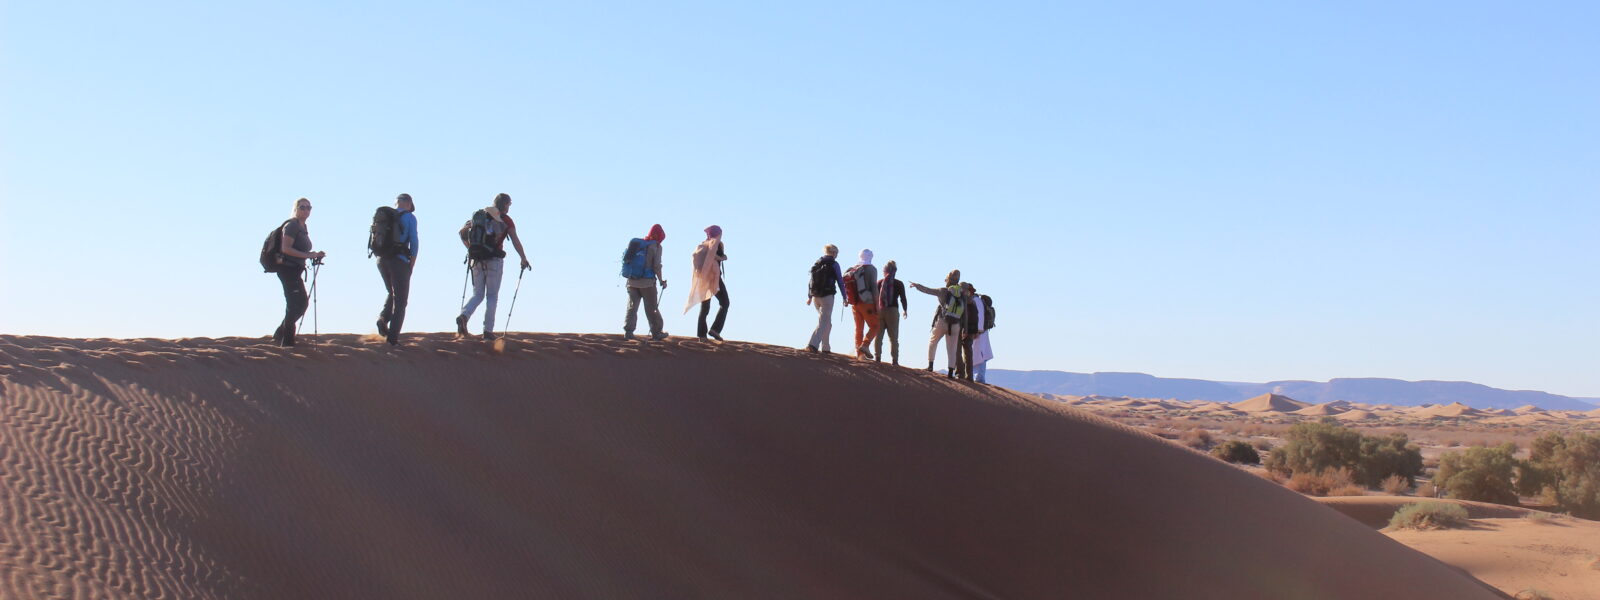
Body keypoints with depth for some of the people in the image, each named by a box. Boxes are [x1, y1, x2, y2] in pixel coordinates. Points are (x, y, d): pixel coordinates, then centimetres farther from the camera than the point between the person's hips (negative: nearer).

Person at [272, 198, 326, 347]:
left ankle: (279, 335, 18)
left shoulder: (303, 228, 19)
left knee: (302, 303, 10)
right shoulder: (291, 225, -9)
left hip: (295, 271, 9)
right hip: (288, 269, -9)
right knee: (296, 304, -9)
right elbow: (286, 248, -20)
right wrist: (308, 255, -22)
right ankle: (287, 341, -3)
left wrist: (315, 255, 9)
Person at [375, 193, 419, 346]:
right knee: (400, 299, 2)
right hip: (400, 261, -5)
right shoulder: (409, 217, -2)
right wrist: (412, 265, -3)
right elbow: (413, 241, -9)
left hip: (382, 259, 5)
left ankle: (383, 318, -2)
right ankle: (393, 337, -6)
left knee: (392, 293, 24)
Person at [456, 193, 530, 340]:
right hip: (494, 261, -4)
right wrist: (524, 259, 1)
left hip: (477, 260, 4)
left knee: (477, 294, 11)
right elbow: (516, 241, -6)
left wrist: (471, 249, 18)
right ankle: (488, 330, 0)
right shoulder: (506, 220, 0)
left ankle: (463, 315, -16)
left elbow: (462, 232, 9)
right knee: (492, 296, 5)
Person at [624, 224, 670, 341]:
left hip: (632, 281, 4)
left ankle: (628, 331, 1)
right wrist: (661, 281, -1)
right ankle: (656, 333, 10)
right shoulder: (656, 246, -5)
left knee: (632, 306, 9)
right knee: (652, 308, 5)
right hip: (647, 282, -4)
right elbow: (656, 266, -11)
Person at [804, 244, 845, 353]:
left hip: (815, 296, 6)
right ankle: (813, 344, -23)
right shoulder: (834, 264, -4)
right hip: (827, 296, -6)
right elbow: (840, 281, -4)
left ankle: (825, 347, 18)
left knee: (827, 322, 19)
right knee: (824, 322, -7)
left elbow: (811, 281, 13)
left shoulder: (816, 263, 12)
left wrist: (809, 297, 17)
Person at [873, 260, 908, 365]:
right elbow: (903, 299, 2)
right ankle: (895, 359, 1)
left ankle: (877, 357, 4)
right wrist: (905, 311, 18)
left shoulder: (878, 283, 3)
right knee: (893, 337, 4)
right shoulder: (899, 284, 0)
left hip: (879, 311, 1)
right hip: (892, 311, -1)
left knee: (878, 336, 9)